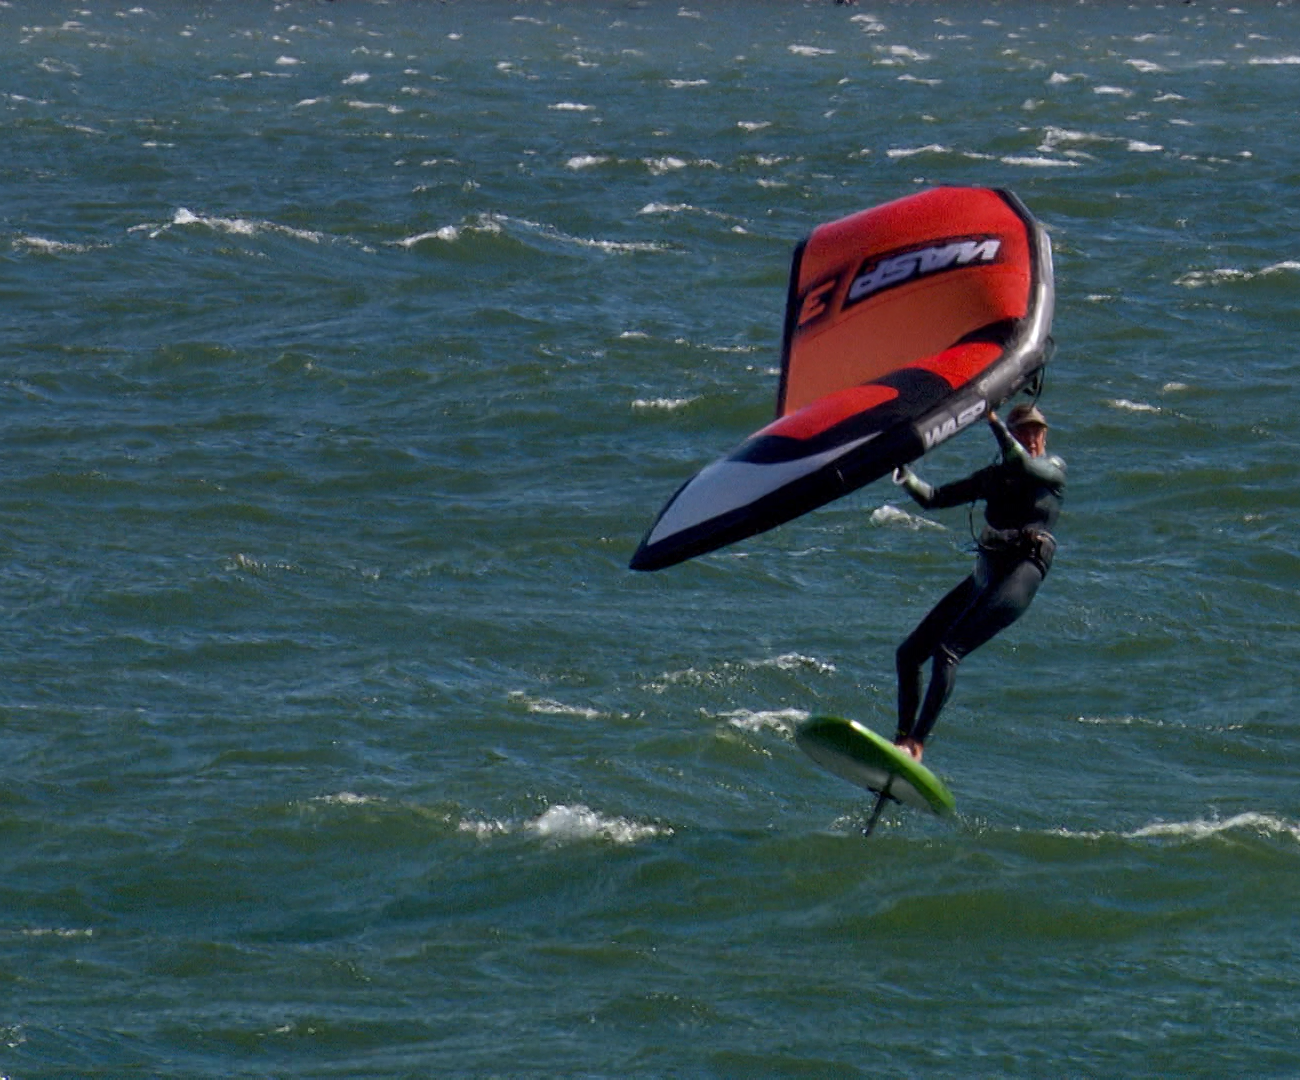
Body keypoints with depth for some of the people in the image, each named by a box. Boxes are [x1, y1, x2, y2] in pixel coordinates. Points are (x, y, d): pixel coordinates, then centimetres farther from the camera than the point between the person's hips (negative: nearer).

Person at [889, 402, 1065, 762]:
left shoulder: (1054, 468, 4)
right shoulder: (996, 476, 20)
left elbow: (1024, 465, -20)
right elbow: (933, 498, 17)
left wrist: (992, 420, -22)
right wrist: (904, 475, 0)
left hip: (1022, 573, -8)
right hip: (984, 572, 8)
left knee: (948, 649, -22)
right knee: (909, 652, 3)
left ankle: (916, 744, -26)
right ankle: (902, 737, 7)